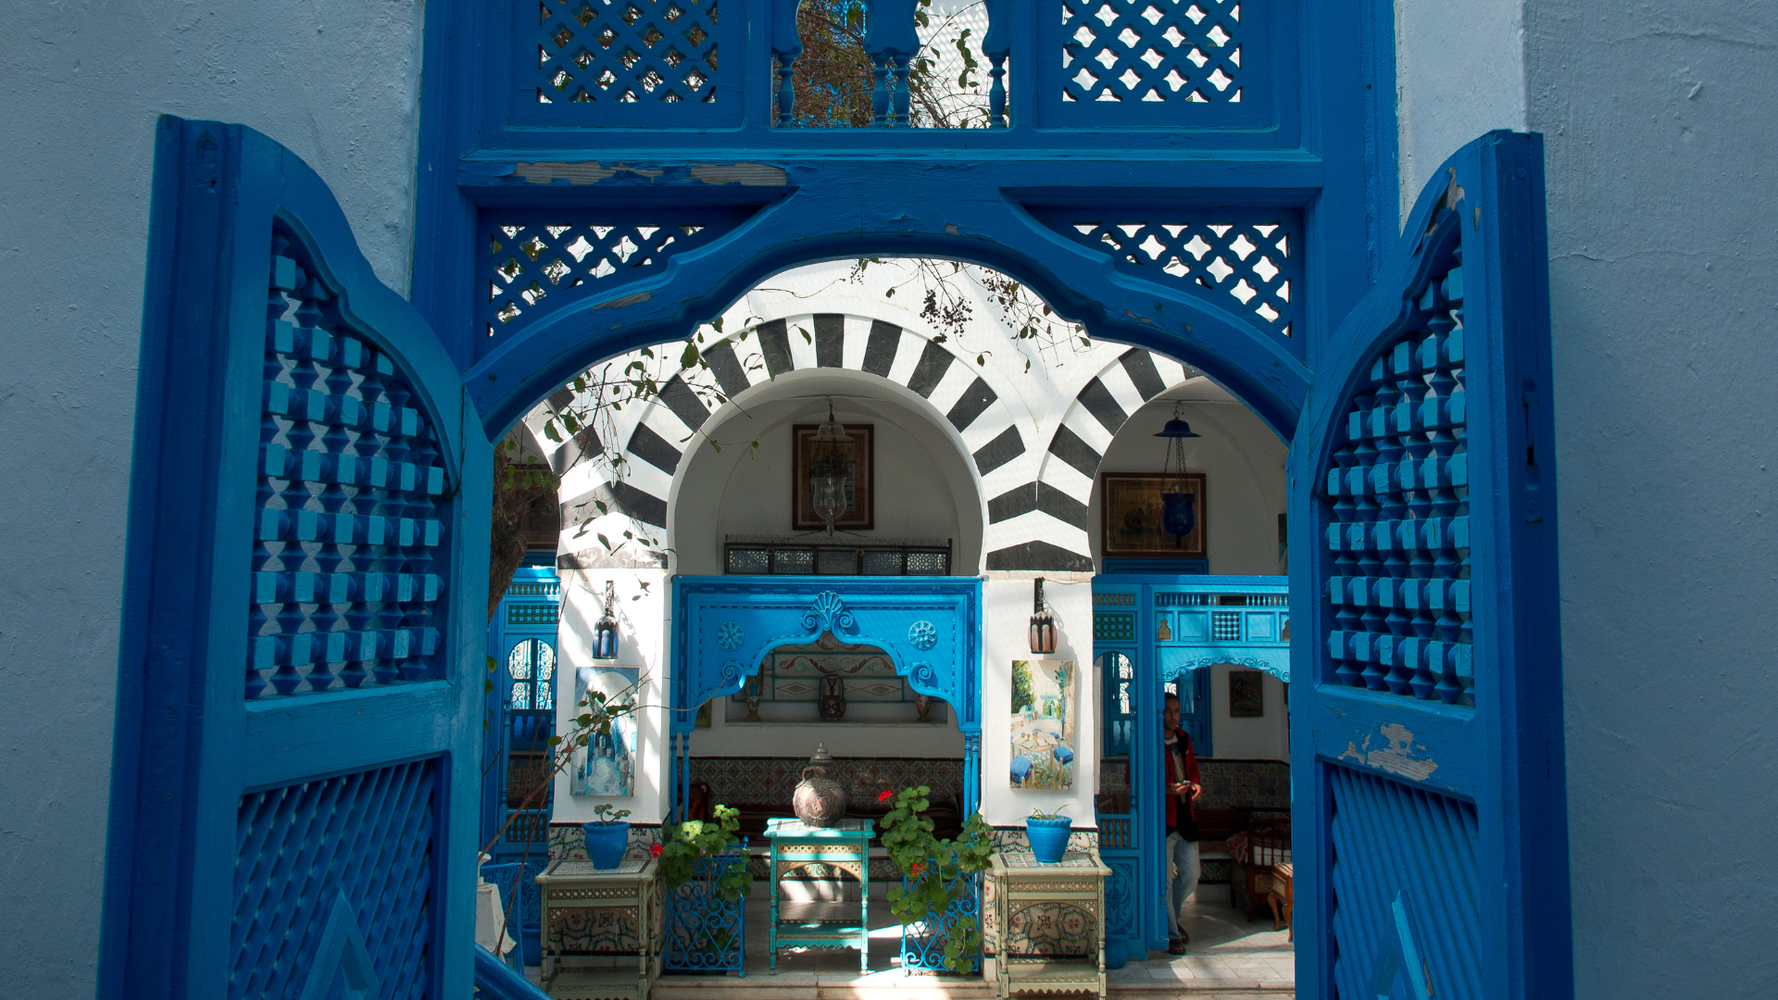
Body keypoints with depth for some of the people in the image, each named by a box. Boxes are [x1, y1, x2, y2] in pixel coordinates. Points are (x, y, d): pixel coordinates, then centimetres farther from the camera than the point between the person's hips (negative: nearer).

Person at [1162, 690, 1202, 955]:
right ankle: (1170, 934, 11)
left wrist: (1195, 784, 4)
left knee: (1190, 877, 14)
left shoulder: (1184, 740, 11)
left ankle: (1170, 918, 37)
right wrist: (1166, 789, -22)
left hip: (1185, 818, 7)